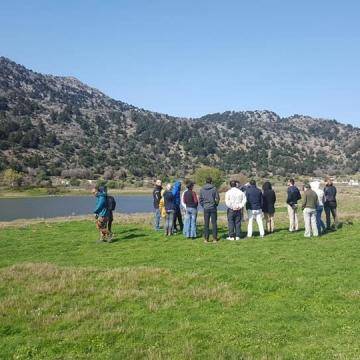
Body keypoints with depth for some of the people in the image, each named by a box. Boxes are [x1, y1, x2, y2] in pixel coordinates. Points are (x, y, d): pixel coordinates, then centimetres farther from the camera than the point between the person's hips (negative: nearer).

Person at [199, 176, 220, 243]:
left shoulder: (202, 189, 0)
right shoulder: (214, 188, -7)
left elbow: (200, 199, 3)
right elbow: (217, 198, -5)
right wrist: (216, 204, 11)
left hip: (206, 208, 2)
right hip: (213, 208, -2)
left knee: (206, 224, 7)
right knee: (214, 223, 5)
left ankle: (206, 238, 7)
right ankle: (214, 238, 7)